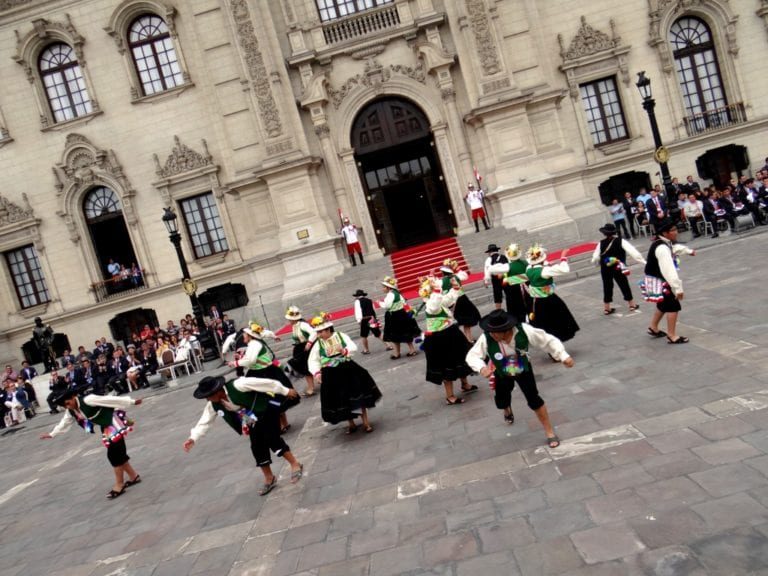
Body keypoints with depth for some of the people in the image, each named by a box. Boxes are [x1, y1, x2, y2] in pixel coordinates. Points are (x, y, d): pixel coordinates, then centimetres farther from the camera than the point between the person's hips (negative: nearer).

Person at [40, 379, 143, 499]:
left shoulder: (88, 400, -25)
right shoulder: (71, 412, 1)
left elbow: (110, 400, -25)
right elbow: (64, 423, 21)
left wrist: (131, 402, -23)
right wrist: (52, 434, 29)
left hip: (114, 423, -8)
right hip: (106, 428, 8)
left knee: (114, 454, -11)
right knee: (117, 453, 10)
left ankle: (119, 485, -4)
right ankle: (133, 476, 23)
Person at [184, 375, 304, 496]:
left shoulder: (237, 386, -35)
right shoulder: (214, 405, -12)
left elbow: (264, 382, -31)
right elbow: (204, 422, -2)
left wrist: (285, 391, -24)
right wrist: (193, 438, -16)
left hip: (267, 408, -7)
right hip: (254, 417, 7)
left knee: (271, 439, -19)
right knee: (257, 446, 3)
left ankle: (295, 464, -2)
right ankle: (269, 479, 18)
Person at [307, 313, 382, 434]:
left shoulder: (341, 336, -5)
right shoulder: (318, 344, -3)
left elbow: (353, 347, -13)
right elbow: (313, 360, -5)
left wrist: (344, 350, -33)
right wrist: (317, 373, -21)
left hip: (348, 370, -1)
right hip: (331, 376, 1)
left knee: (358, 394, 2)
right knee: (340, 400, 8)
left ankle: (366, 422, 15)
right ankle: (351, 424, 28)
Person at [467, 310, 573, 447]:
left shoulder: (524, 331, -36)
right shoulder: (486, 338, -36)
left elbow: (548, 341, -24)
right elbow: (472, 355, -26)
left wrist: (564, 356, -32)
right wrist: (482, 368, -47)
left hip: (523, 369, -1)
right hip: (501, 373, 1)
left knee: (533, 399, -6)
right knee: (502, 401, 13)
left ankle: (549, 432, 16)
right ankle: (507, 410, 56)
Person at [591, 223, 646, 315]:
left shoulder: (601, 243, -4)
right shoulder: (620, 241, -8)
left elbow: (595, 259, -5)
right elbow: (632, 251, -14)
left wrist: (600, 263, 18)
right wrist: (643, 261, -12)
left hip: (605, 269, 2)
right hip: (618, 268, -2)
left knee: (607, 287, 12)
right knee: (624, 285, 12)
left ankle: (606, 308, 19)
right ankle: (632, 305, 22)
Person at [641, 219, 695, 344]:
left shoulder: (666, 243, 4)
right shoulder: (662, 248, -29)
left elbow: (675, 248, 29)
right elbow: (669, 270, -35)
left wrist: (688, 251, 46)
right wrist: (678, 288, -36)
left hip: (659, 279, 10)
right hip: (658, 281, -10)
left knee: (664, 304, 23)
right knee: (673, 306, -5)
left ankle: (653, 328, 39)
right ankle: (672, 336, 4)